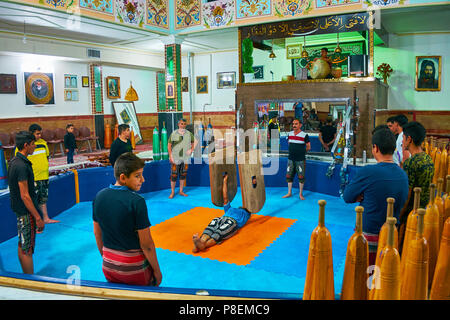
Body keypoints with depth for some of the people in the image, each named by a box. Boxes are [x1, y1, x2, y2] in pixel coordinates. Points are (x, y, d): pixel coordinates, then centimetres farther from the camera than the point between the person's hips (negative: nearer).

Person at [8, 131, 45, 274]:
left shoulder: (15, 160, 8)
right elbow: (25, 196, -23)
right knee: (27, 249, -2)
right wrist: (38, 217, -20)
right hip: (26, 212, -10)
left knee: (22, 246, 18)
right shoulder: (21, 166, -22)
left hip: (20, 210, 10)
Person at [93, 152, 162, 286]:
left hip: (108, 266, 6)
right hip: (134, 268, -6)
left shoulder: (99, 196, -4)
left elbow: (97, 233, 7)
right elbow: (146, 244, -19)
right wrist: (157, 271, -7)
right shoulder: (137, 201, -23)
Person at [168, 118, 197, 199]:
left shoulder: (189, 134, 2)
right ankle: (172, 192, 11)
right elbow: (169, 145, -2)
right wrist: (170, 156, -8)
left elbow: (194, 142, 14)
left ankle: (181, 191, 23)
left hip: (185, 159, 3)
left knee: (183, 175, 10)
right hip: (175, 159, -3)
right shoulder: (173, 134, -5)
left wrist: (191, 150, -1)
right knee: (174, 175, -2)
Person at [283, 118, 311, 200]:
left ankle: (300, 194, 15)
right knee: (289, 176, 8)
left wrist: (301, 152, 7)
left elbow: (308, 147, -1)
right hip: (291, 159, 4)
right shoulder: (290, 134, 5)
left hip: (300, 160, -4)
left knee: (301, 177, 1)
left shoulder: (304, 135, -9)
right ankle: (289, 193, 21)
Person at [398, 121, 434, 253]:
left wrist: (398, 217, -13)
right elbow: (426, 188, 14)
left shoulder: (410, 162, -20)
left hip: (410, 212, -8)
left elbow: (406, 196, -20)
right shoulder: (429, 159, 6)